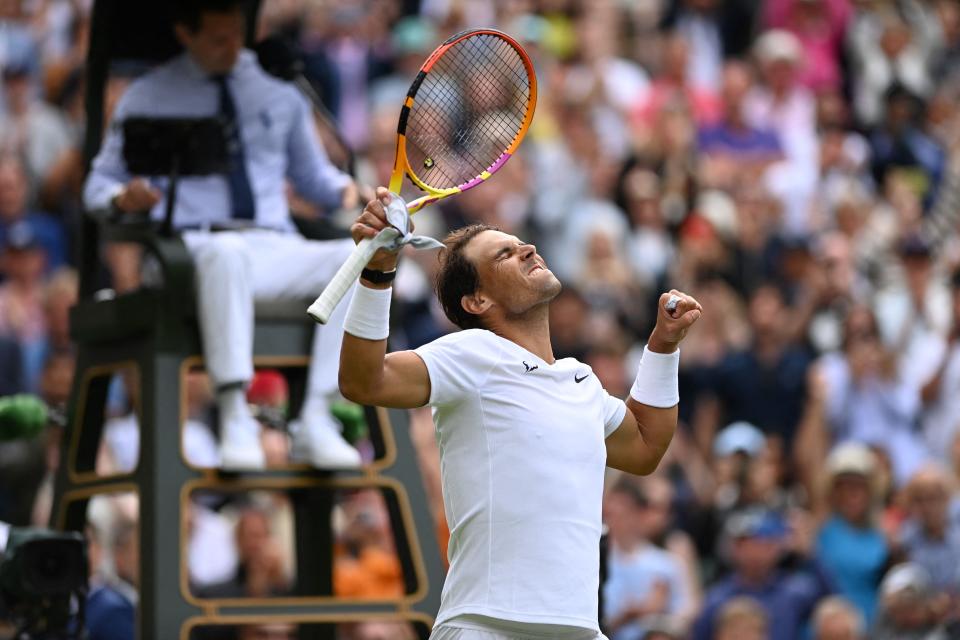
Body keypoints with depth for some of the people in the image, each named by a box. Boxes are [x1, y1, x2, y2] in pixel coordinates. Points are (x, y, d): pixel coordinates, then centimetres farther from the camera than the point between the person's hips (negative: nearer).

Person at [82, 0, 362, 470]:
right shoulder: (148, 98, 11)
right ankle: (235, 420, -45)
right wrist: (123, 197, -12)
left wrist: (343, 189, 1)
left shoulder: (276, 91, 19)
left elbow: (312, 175, 25)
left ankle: (315, 422, -33)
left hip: (273, 252, 3)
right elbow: (99, 184, 13)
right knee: (228, 254, -43)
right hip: (193, 250, -3)